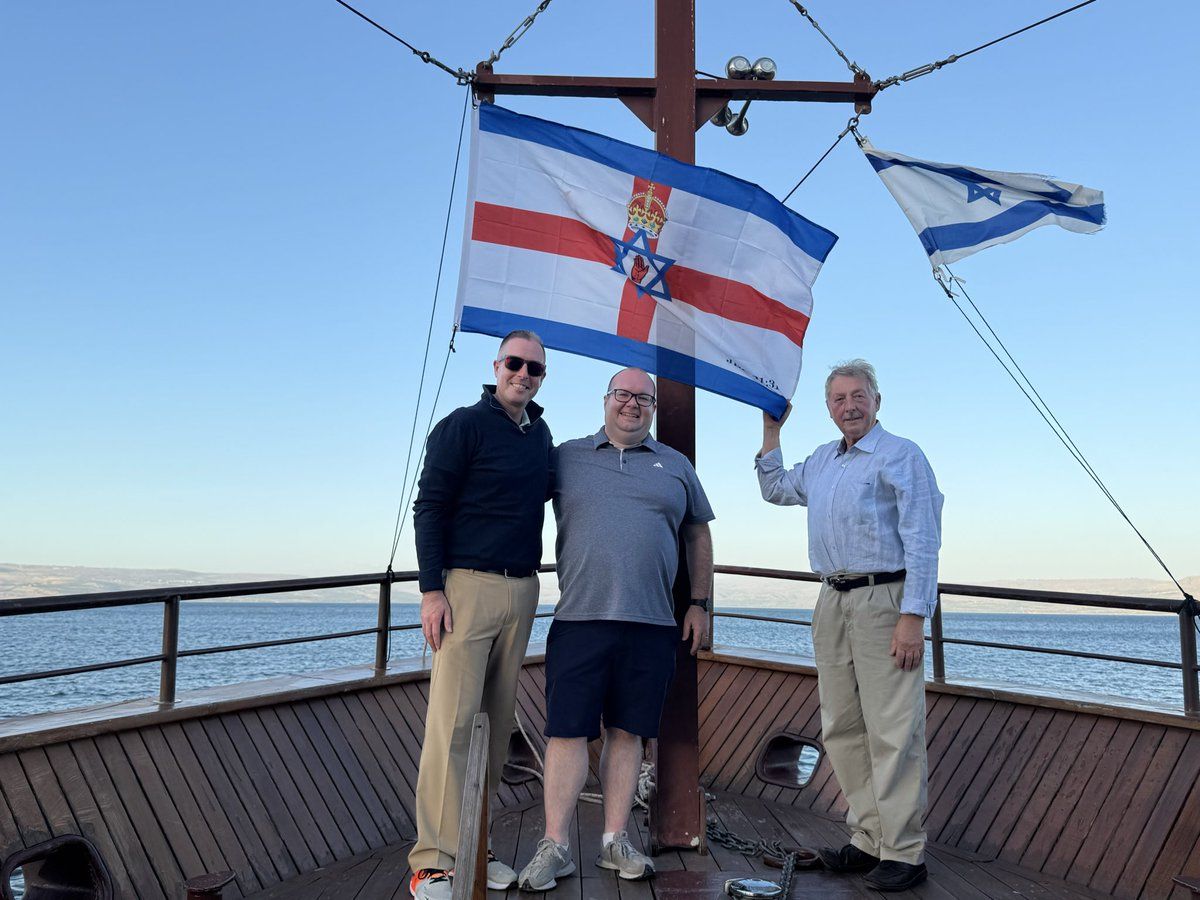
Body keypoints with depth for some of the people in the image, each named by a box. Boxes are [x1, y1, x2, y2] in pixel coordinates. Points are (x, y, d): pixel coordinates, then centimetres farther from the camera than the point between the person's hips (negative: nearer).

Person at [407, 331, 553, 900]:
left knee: (497, 721, 9)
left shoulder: (540, 434, 15)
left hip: (522, 592, 7)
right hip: (467, 586, -6)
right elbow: (428, 507, -7)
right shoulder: (462, 426, -4)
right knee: (453, 720, -8)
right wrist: (432, 590, -14)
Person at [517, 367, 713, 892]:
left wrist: (700, 604, 12)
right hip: (579, 617, -1)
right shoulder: (567, 457, 9)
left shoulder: (675, 466, 14)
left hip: (652, 625, 2)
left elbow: (698, 535, 18)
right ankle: (555, 847, 11)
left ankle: (615, 840, 21)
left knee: (627, 733, 8)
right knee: (567, 731, 0)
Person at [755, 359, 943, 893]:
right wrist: (771, 429, 27)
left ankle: (903, 853, 3)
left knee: (892, 732, -6)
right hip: (832, 603, 8)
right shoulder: (821, 460, 18)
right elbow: (775, 489, 34)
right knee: (842, 729, 10)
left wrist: (913, 617, -18)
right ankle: (868, 840, 20)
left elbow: (922, 541, -11)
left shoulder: (900, 456, -5)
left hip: (883, 600, -7)